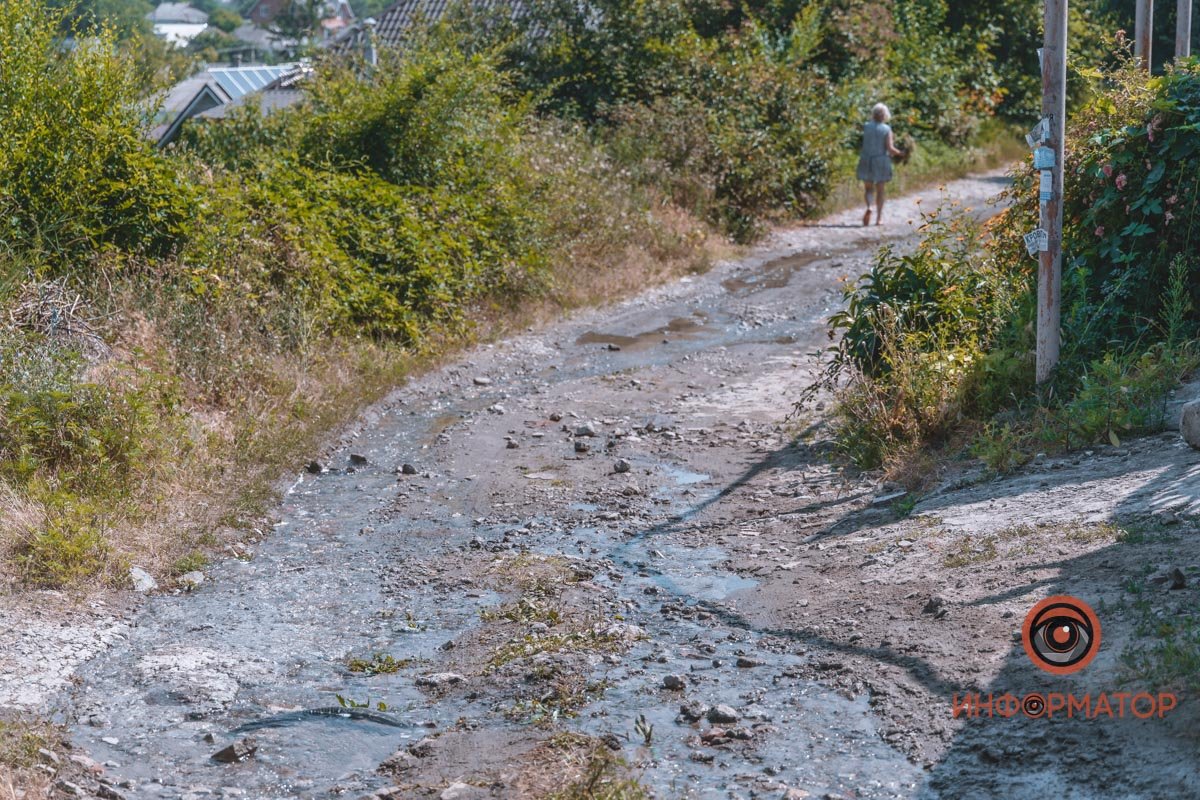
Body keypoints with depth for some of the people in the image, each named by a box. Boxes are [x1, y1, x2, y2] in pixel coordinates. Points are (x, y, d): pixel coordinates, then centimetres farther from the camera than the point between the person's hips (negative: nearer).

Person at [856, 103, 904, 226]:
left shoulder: (866, 127, -1)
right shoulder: (887, 129, -7)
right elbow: (890, 148, -13)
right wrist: (899, 153, 6)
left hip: (867, 161, 1)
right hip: (881, 162, -1)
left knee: (869, 188, 10)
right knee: (880, 190, 9)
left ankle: (868, 207, -19)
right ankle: (879, 217, 10)